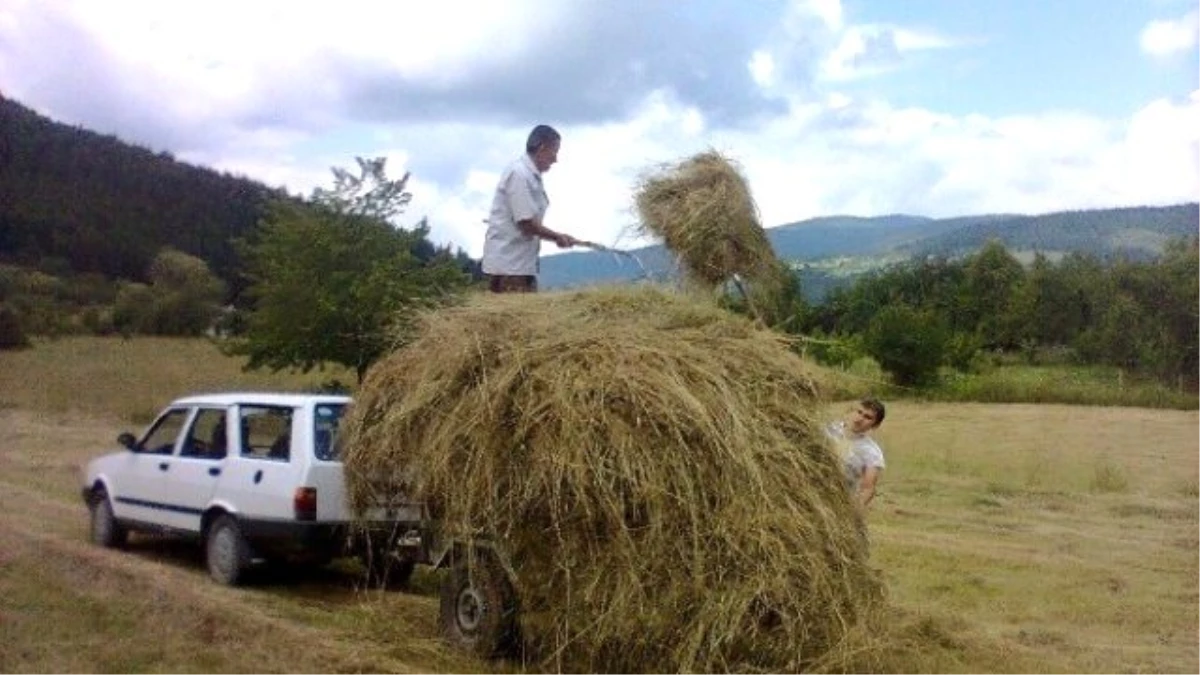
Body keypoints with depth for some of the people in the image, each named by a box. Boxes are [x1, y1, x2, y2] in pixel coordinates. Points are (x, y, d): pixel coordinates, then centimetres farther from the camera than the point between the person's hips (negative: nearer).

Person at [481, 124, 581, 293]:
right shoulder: (519, 174, -14)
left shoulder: (531, 176, 15)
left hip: (522, 265, 10)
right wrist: (558, 237, -6)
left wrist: (558, 237, 7)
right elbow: (526, 222, -18)